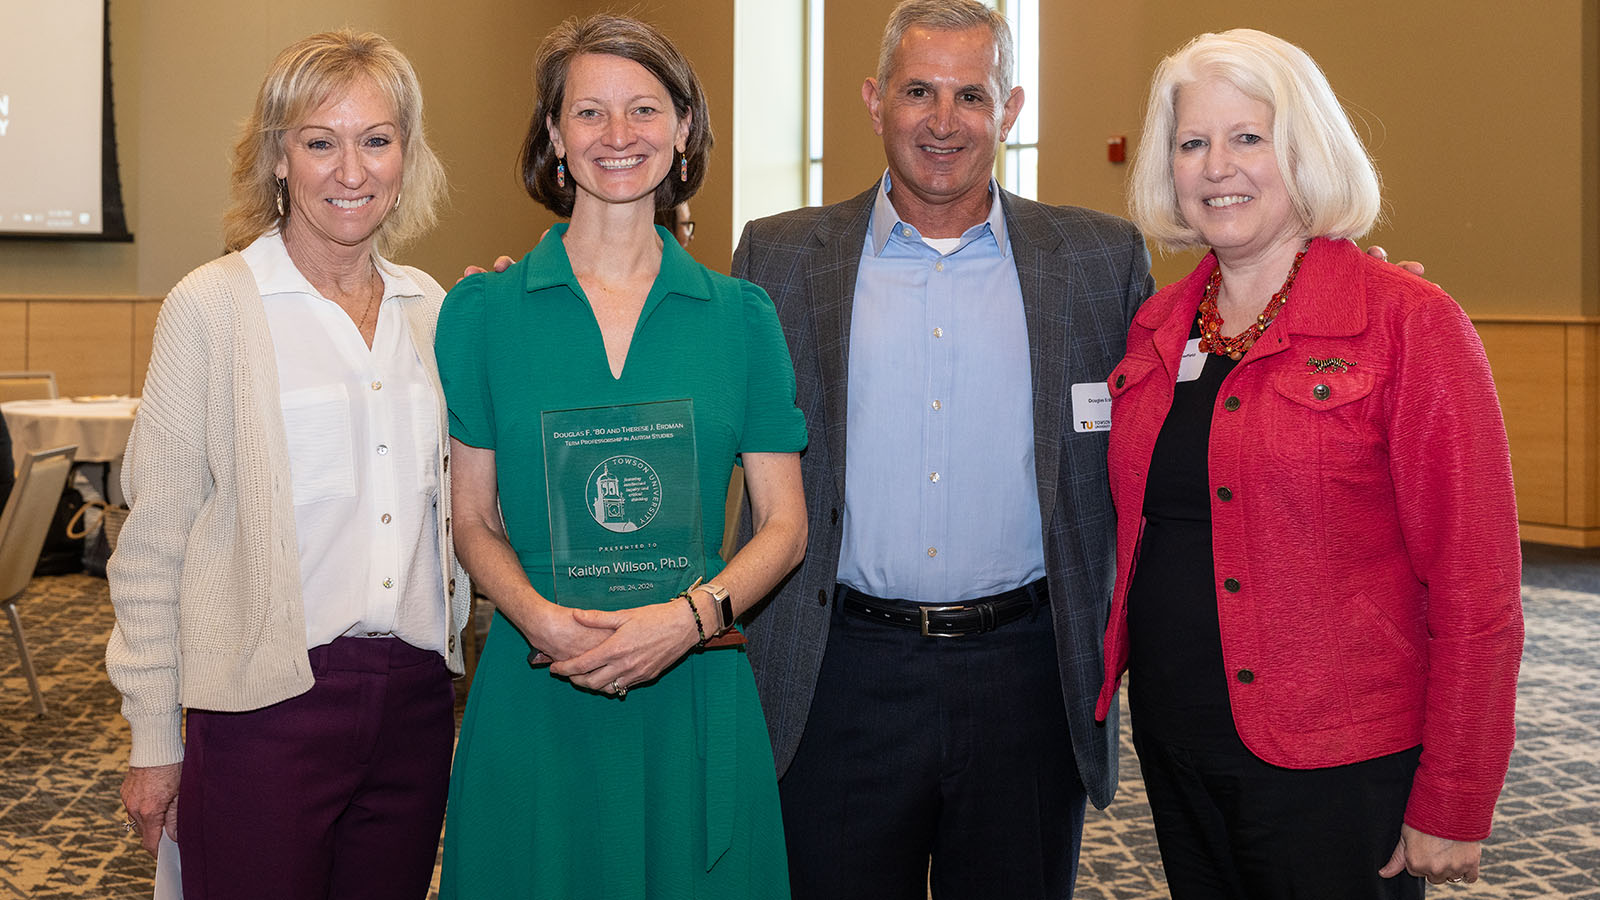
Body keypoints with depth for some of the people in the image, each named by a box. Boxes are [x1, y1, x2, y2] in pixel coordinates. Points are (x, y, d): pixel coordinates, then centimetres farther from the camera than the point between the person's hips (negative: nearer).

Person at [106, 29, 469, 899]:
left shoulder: (431, 306, 9)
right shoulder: (211, 306, -5)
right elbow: (152, 542, -4)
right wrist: (153, 741, -3)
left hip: (415, 696, 5)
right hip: (267, 701, -4)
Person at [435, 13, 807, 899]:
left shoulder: (741, 316, 3)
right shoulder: (484, 311, 1)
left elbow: (783, 524, 2)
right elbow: (473, 519, 3)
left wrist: (694, 613, -14)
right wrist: (536, 615, -16)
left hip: (692, 692, 1)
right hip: (534, 693, 0)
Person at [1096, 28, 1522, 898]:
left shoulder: (1409, 322, -12)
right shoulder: (1157, 327, 6)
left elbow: (1475, 588, -12)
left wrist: (1450, 810, -12)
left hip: (1334, 765, -5)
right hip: (1174, 745, 6)